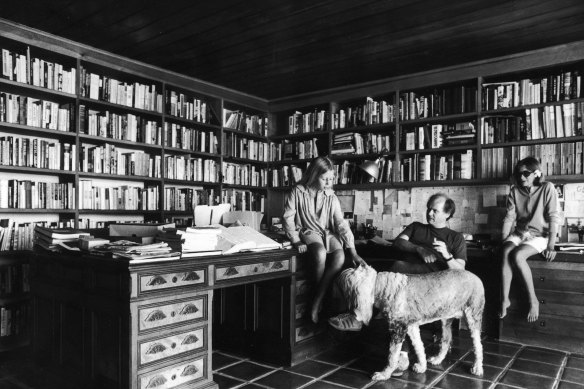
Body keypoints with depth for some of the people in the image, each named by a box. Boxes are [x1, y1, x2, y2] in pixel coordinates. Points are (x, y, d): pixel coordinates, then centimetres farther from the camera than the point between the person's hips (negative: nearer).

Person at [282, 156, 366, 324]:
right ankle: (322, 300, -12)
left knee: (340, 257, -27)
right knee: (321, 253, -35)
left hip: (328, 233, 3)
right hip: (308, 232, -3)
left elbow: (341, 223, -3)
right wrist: (296, 241, -15)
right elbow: (288, 218, -5)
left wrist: (353, 251, -10)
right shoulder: (297, 192, -6)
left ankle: (316, 302, -16)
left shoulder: (331, 197, 1)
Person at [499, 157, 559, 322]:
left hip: (540, 235, -4)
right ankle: (504, 299, -23)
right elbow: (509, 218, 2)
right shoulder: (515, 191, 5)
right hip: (519, 233, 4)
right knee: (506, 252, -29)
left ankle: (533, 300, -15)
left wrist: (551, 246, -20)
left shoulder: (547, 188, -7)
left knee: (517, 255, -31)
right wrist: (503, 241, -8)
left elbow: (553, 217, -13)